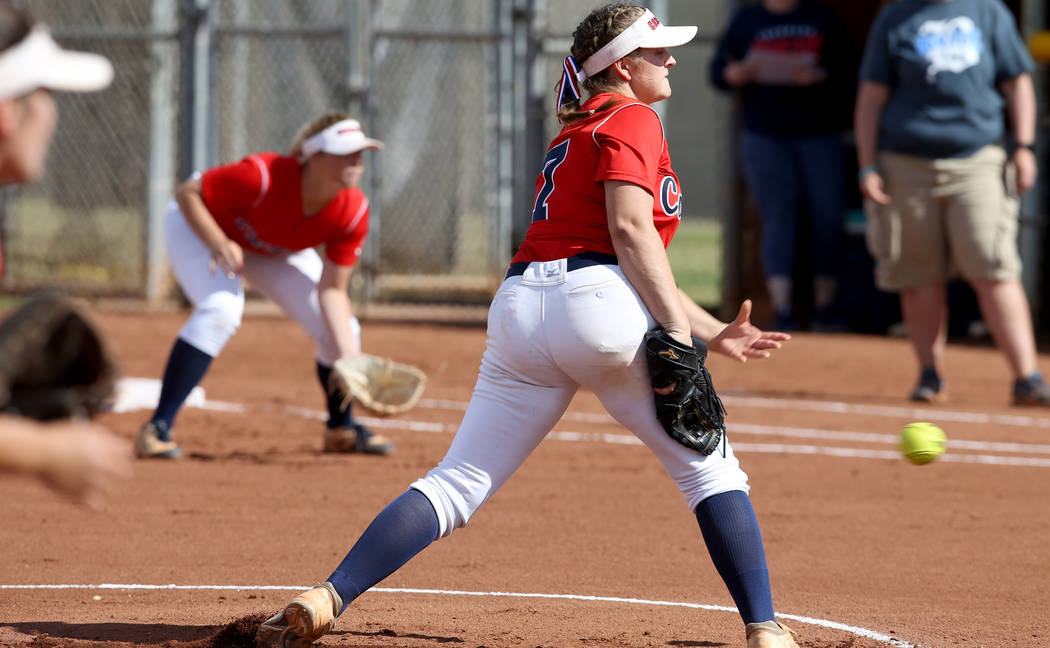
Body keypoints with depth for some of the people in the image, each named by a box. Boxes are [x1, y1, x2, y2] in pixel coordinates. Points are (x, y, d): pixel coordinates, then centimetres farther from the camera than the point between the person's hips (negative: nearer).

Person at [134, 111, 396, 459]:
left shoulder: (353, 212, -27)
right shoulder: (263, 177, -41)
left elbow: (332, 290, -20)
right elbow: (187, 193, -28)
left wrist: (350, 357, -31)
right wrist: (220, 244, -41)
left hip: (276, 251, 5)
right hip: (199, 226, -5)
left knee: (340, 329, -5)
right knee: (221, 309, -33)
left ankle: (341, 429, 24)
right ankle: (156, 429, -27)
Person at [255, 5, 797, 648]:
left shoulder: (576, 132, 31)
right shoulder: (632, 120, 5)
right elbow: (631, 230, -11)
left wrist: (714, 334, 32)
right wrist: (678, 332, -16)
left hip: (520, 306, 7)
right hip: (597, 303, -7)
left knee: (456, 485, 1)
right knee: (709, 467, 7)